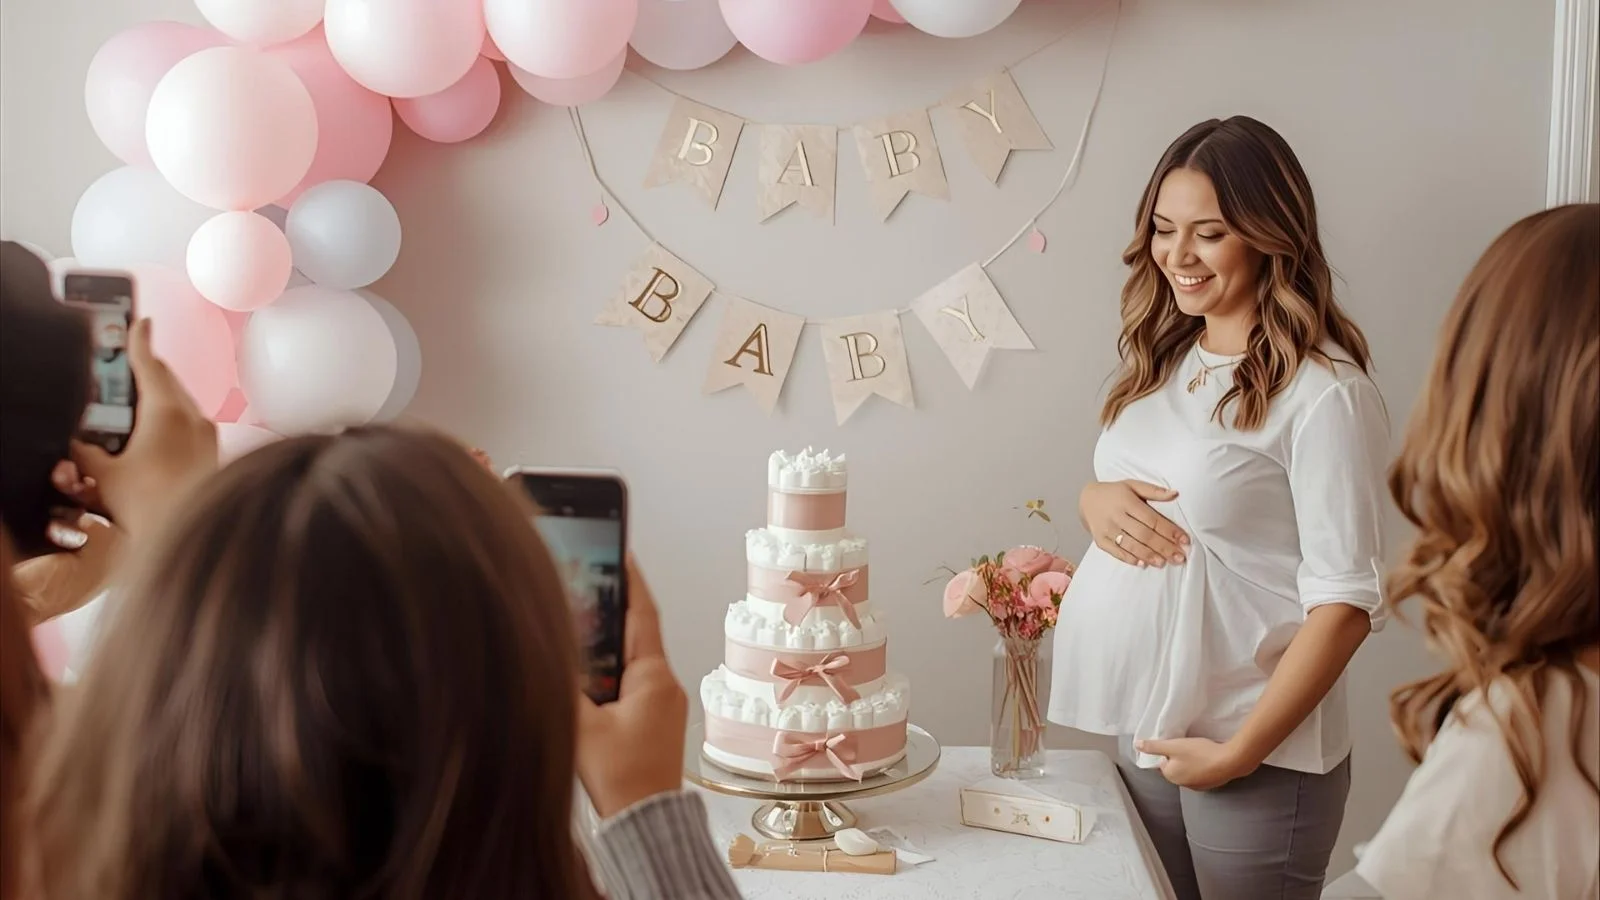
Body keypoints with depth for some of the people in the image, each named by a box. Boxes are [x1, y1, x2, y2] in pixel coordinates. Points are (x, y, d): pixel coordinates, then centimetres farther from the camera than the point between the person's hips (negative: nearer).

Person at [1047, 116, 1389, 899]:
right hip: (1141, 740, 7)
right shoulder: (1163, 362, 7)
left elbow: (1346, 602, -16)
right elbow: (1108, 488, 18)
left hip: (1258, 764, -6)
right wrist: (1096, 499, -5)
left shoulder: (1323, 392, -15)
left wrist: (1240, 752, -17)